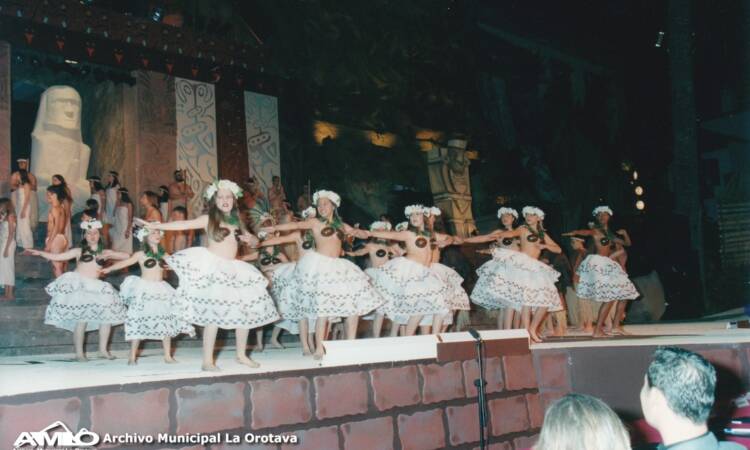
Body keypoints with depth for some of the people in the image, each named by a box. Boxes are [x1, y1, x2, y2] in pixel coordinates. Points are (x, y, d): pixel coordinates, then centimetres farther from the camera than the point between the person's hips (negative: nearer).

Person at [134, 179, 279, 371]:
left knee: (246, 312, 5)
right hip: (213, 269, -6)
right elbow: (183, 224, -7)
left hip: (233, 270, 6)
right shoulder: (208, 219, 1)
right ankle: (207, 360, -4)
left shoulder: (236, 221, 15)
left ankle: (241, 355, 20)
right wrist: (154, 226, -15)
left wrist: (249, 238, -5)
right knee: (214, 314, -11)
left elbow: (255, 240, 20)